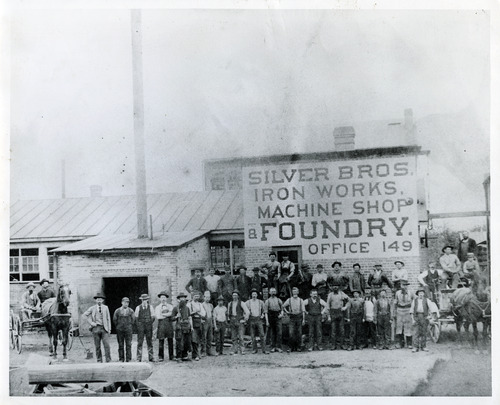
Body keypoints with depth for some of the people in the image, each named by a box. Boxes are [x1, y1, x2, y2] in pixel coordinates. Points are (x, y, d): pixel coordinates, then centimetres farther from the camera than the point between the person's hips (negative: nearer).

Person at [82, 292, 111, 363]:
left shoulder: (106, 308, 10)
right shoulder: (92, 308, 7)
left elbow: (108, 319, 12)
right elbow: (84, 315, 6)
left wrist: (109, 329, 6)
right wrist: (91, 322, -3)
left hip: (104, 328, 0)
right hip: (96, 328, 0)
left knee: (106, 344, -10)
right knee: (97, 346, 1)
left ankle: (108, 360, -8)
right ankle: (99, 360, 9)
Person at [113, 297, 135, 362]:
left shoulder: (131, 311, 5)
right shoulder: (117, 311, 5)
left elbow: (133, 319, 11)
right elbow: (114, 319, 11)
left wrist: (130, 326, 8)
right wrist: (117, 327, 9)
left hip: (128, 329, 0)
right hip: (119, 330, 0)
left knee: (128, 344, -3)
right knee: (120, 345, 2)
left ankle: (128, 359, 0)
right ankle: (121, 359, 7)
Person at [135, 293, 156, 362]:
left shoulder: (150, 307, 6)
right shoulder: (138, 308, 5)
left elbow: (153, 317, 9)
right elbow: (136, 318, 8)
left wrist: (150, 323, -2)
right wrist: (138, 325, -2)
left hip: (149, 326, 1)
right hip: (140, 326, -1)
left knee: (149, 342, 4)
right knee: (140, 342, -4)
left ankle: (151, 357, 8)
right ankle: (139, 358, -3)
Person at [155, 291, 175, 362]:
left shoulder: (170, 306, 14)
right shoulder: (157, 307, 11)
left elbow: (171, 313, -4)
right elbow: (158, 316, -4)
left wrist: (162, 314, -7)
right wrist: (167, 315, -4)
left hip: (169, 324, 1)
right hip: (161, 324, -1)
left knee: (170, 340, 2)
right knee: (161, 341, -5)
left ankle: (171, 356, 8)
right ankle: (161, 357, -3)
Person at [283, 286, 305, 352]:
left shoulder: (301, 300, 5)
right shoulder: (289, 300, 5)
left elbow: (303, 310, 4)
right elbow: (283, 306, 19)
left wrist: (303, 319, -2)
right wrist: (287, 312, 4)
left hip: (299, 317, 0)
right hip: (292, 318, 0)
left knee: (299, 333, 2)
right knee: (291, 333, -7)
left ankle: (298, 347, 11)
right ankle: (291, 347, 2)